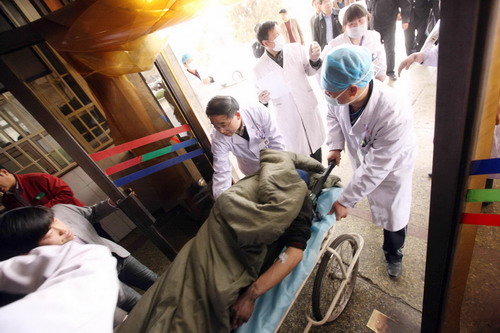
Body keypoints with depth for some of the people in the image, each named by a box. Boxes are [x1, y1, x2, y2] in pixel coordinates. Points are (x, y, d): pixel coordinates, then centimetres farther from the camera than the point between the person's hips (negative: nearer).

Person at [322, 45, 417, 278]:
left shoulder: (395, 116, -42)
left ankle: (393, 254, 41)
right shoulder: (341, 94, -29)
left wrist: (345, 201, -30)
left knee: (393, 213, 12)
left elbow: (375, 168, -35)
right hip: (361, 154, 4)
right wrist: (335, 146, -17)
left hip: (391, 164, -4)